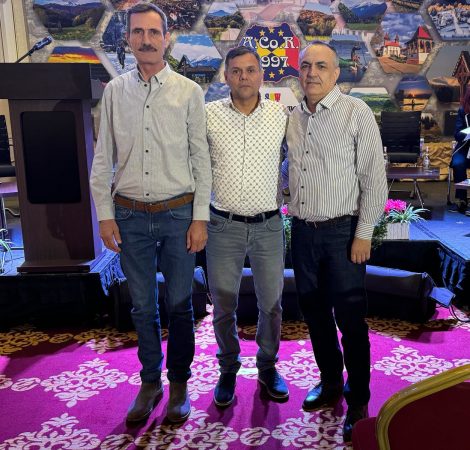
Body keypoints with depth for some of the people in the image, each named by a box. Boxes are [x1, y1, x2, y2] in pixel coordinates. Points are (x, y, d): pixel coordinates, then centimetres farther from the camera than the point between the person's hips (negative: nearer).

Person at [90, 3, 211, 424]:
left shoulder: (189, 92, -1)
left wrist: (200, 217, -5)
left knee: (179, 305, 8)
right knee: (142, 306, 13)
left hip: (178, 214, -2)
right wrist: (105, 214, 2)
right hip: (130, 215, 2)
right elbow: (103, 158, 6)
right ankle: (150, 381, 31)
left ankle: (179, 383, 28)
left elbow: (201, 158, -1)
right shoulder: (114, 91, 5)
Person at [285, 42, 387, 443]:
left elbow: (374, 177, -9)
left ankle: (359, 402, 18)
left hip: (342, 231, -5)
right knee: (314, 311, 15)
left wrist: (364, 233, -12)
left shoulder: (356, 112, -6)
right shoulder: (294, 118, 10)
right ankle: (330, 383, 34)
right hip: (303, 230, 6)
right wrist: (295, 220, 9)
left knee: (350, 318, 0)